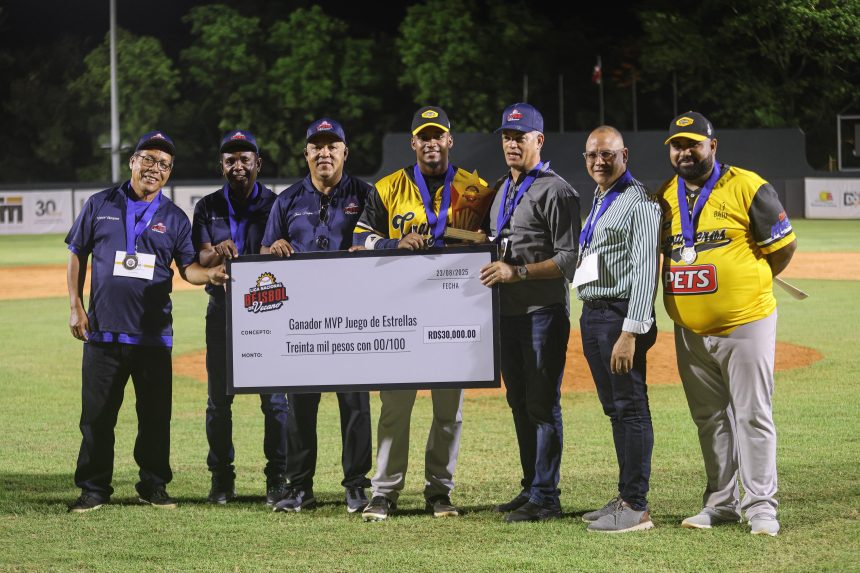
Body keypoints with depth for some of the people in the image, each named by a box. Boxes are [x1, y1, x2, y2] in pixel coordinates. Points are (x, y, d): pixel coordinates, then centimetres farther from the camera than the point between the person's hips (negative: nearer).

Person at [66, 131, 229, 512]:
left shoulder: (174, 218, 8)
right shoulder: (100, 206, 6)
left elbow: (188, 267, 4)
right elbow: (78, 257, 10)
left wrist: (209, 275, -19)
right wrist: (76, 307, 2)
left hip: (153, 334, 1)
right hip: (103, 331, -1)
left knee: (156, 416, 4)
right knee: (96, 415, 2)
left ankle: (153, 486, 16)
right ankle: (93, 489, 10)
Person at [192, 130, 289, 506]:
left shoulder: (275, 205, 3)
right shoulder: (209, 208, 9)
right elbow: (199, 258, -4)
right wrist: (217, 253, -28)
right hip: (223, 309, 2)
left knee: (274, 398, -3)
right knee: (218, 398, 6)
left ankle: (277, 478, 4)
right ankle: (221, 478, 14)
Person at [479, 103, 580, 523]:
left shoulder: (555, 191, -10)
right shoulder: (501, 190, 17)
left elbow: (570, 258, -16)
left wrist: (517, 271, -22)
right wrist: (492, 269, 8)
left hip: (544, 311, -9)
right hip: (508, 311, 9)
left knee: (542, 404, -7)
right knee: (519, 403, 13)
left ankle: (545, 499, -4)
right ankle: (531, 488, 22)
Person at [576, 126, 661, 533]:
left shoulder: (638, 201, -10)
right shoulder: (598, 203, 19)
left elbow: (645, 269, -17)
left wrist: (630, 331, -23)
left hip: (621, 315, -9)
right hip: (591, 314, 9)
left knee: (630, 408, -7)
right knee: (614, 408, 13)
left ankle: (636, 507, -6)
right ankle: (625, 497, 20)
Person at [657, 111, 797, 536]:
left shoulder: (746, 188, -7)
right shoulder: (664, 198, 9)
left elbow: (784, 246, -2)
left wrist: (748, 284, 2)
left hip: (745, 324, -5)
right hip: (691, 331, 6)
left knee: (752, 416, -3)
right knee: (709, 419, 12)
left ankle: (760, 505, 2)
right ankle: (721, 503, 20)